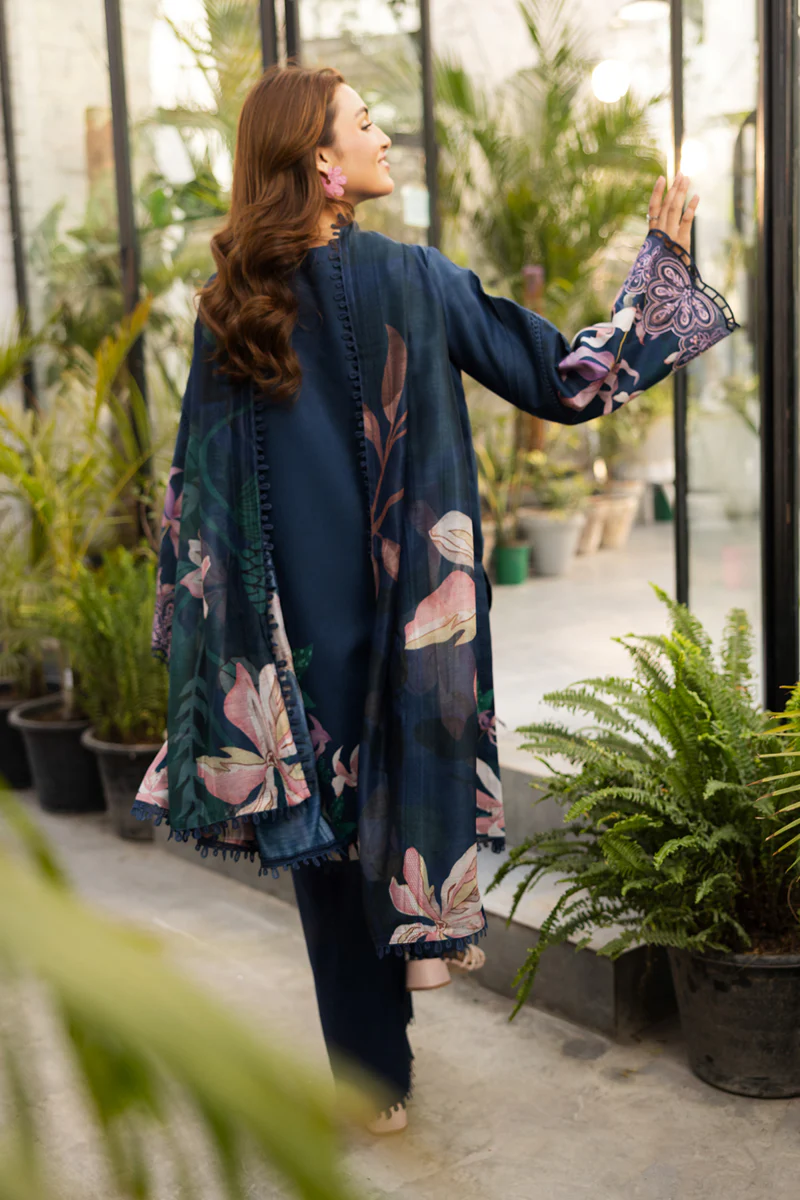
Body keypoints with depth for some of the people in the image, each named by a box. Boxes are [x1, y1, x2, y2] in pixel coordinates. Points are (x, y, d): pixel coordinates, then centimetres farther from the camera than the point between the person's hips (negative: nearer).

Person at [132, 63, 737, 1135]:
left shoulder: (234, 304, -2)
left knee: (321, 840, 14)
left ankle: (362, 1072, 27)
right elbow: (568, 382, -6)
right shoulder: (411, 280, -11)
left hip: (293, 624, 3)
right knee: (391, 810, 12)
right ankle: (382, 1081, 26)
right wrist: (664, 260, 4)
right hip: (402, 623, -3)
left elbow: (197, 483, 0)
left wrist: (192, 632, 8)